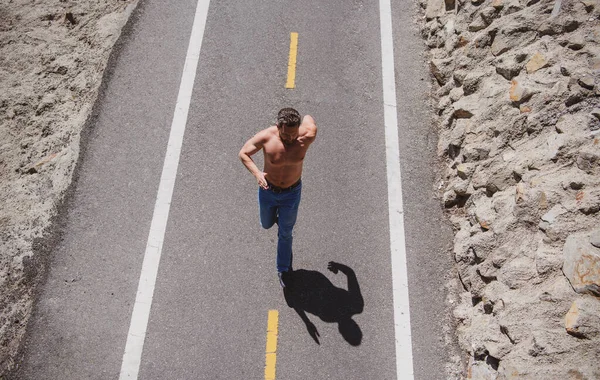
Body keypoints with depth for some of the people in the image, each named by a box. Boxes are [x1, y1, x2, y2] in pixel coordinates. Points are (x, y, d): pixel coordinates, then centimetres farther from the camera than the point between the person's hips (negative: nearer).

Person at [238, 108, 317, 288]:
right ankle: (276, 215, 62)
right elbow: (243, 153, -13)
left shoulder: (307, 136, -28)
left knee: (285, 233, 15)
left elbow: (308, 117, -4)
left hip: (292, 192, -1)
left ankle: (283, 269, 38)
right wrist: (257, 173, -29)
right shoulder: (266, 137, -28)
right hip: (268, 190, 1)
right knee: (266, 225, 25)